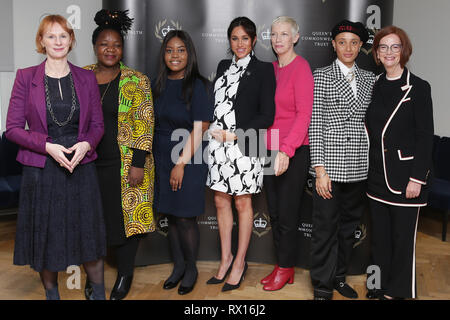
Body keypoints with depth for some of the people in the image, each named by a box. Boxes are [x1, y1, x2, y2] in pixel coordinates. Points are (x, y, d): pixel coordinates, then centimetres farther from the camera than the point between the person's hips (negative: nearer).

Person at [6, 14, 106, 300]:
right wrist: (48, 146, -16)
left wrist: (86, 145, -13)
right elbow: (13, 128, -2)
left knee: (89, 233, 7)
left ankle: (99, 294, 24)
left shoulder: (86, 78, 5)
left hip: (81, 168, 1)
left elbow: (97, 125, 8)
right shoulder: (26, 77, 0)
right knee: (45, 236, 9)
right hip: (41, 170, -1)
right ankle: (51, 293, 30)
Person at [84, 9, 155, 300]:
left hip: (124, 164, -3)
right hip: (88, 163, 3)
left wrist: (138, 163, -15)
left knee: (126, 216, 5)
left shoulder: (137, 81, -4)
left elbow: (144, 124, -9)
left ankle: (125, 275, 23)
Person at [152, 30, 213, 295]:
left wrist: (181, 164, -17)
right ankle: (178, 266, 27)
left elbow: (199, 129, -14)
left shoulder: (198, 86, -9)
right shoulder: (159, 85, 8)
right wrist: (152, 159, 7)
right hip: (162, 161, 5)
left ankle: (191, 269, 20)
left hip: (189, 161, -5)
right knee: (172, 216, 12)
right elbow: (154, 124, 14)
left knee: (186, 219, 0)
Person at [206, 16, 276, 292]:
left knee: (243, 203, 5)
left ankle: (240, 262, 18)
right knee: (221, 200, 9)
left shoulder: (263, 70, -2)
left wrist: (234, 134, -13)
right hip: (219, 143, 5)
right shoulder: (223, 67, 15)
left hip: (245, 145, -5)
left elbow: (267, 115, -7)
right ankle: (226, 258, 24)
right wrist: (214, 130, -2)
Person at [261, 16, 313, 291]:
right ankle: (281, 265, 27)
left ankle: (287, 268, 19)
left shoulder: (301, 67, -10)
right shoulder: (271, 68, 11)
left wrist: (286, 150, -24)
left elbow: (304, 114, -17)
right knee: (274, 212, 14)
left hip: (294, 152, -7)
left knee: (287, 214, 2)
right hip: (270, 151, 7)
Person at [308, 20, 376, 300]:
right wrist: (319, 169, -13)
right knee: (326, 227, 2)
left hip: (359, 167, 5)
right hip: (330, 165, -4)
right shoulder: (321, 77, -2)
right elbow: (315, 123, -7)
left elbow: (370, 120, 15)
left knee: (349, 225, 15)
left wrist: (373, 161, 7)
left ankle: (340, 277, 32)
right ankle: (322, 286, 17)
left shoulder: (369, 79, 11)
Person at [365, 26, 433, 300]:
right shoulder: (376, 87, 10)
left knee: (403, 237, 2)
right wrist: (371, 168, 9)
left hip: (406, 174, -5)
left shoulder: (418, 88, -6)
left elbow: (425, 136, -9)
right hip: (378, 174, 6)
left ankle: (400, 291, 19)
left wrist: (417, 179, -15)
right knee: (380, 236, 13)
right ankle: (382, 289, 27)